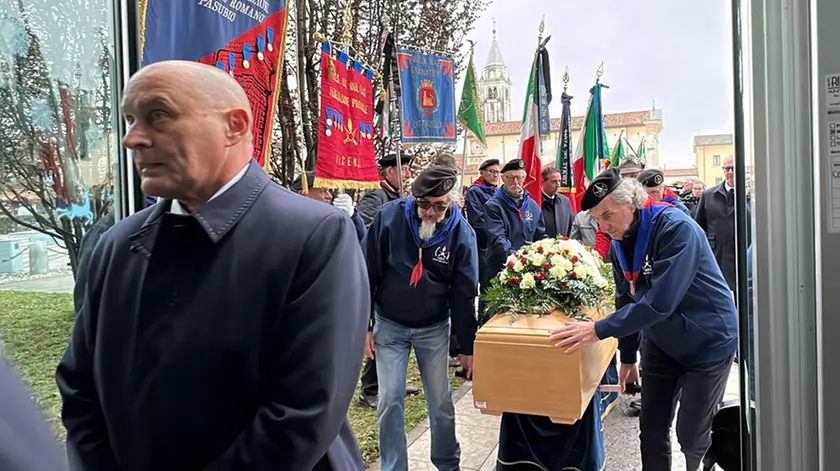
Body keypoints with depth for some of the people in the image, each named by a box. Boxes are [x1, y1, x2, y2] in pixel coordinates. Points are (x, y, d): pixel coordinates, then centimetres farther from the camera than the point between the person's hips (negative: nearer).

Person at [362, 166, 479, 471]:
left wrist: (467, 347, -4)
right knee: (390, 401, 1)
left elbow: (464, 294, -6)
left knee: (441, 402, 10)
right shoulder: (389, 216, -14)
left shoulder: (461, 233, -12)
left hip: (434, 328, 1)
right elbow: (367, 273, -7)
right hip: (389, 325, 0)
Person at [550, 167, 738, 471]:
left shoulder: (676, 228, -27)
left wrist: (599, 330, -35)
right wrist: (627, 356, 11)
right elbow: (627, 301, 7)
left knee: (692, 436, 4)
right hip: (661, 342, 6)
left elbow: (660, 302, -35)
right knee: (651, 429, 9)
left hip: (707, 343, -6)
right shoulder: (619, 243, -4)